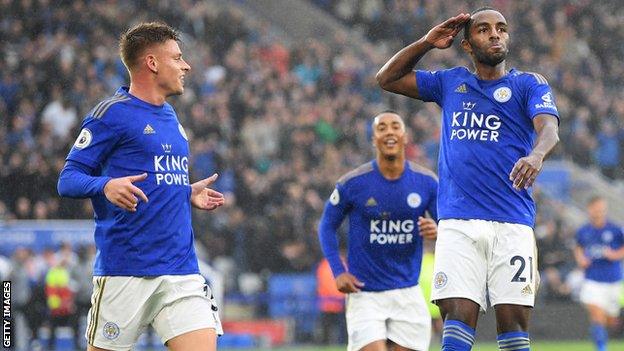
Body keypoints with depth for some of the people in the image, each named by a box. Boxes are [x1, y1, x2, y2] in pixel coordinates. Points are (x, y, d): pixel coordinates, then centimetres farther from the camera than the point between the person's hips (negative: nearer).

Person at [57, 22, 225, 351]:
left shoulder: (169, 115, 19)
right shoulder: (112, 113, -5)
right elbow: (68, 180, -7)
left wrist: (187, 194, 15)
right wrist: (106, 186, -25)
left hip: (182, 270, 6)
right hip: (124, 271, -6)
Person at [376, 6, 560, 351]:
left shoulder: (529, 84, 8)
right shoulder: (451, 83, 18)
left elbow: (548, 127, -12)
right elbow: (387, 78, 25)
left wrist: (535, 155, -34)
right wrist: (427, 42, 13)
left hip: (512, 226, -1)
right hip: (458, 224, 1)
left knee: (514, 320, -5)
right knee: (459, 316, -11)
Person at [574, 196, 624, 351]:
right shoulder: (583, 232, 2)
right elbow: (578, 248, 20)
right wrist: (580, 258, 0)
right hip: (592, 280, 0)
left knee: (611, 320, 12)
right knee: (596, 316, -18)